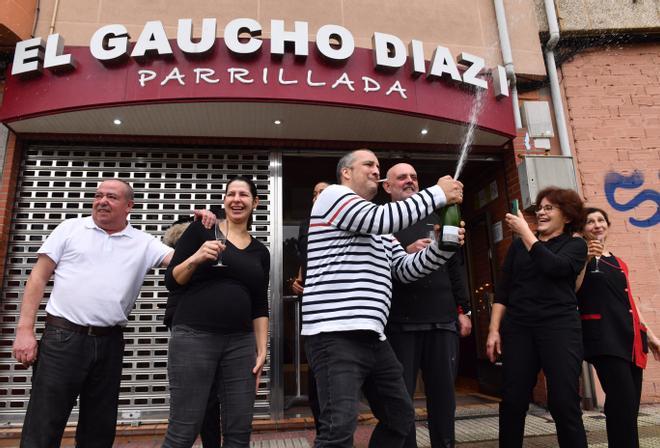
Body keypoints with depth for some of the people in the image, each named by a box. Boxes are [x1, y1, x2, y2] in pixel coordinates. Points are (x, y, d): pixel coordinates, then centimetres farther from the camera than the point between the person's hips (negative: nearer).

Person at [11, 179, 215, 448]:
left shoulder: (143, 243, 7)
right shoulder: (70, 228, 5)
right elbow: (39, 277, 3)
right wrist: (25, 329, -4)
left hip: (109, 344, 2)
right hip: (62, 338, -2)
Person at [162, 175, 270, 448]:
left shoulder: (260, 252, 12)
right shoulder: (201, 230, 2)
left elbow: (260, 307, 12)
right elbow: (171, 282, 1)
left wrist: (262, 350, 5)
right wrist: (195, 258, -16)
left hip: (241, 343, 4)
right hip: (193, 337, -3)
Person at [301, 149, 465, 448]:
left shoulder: (380, 227, 23)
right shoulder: (333, 195, -1)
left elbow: (405, 269, 17)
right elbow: (383, 218, -16)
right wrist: (438, 193, -7)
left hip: (372, 336, 10)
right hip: (335, 334, -9)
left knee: (401, 416, 18)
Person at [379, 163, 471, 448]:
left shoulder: (435, 219, 18)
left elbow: (455, 266, 17)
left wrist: (463, 309, 12)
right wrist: (405, 253, -22)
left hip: (443, 320, 4)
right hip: (401, 322, -4)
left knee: (444, 393, 10)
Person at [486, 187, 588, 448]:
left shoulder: (575, 245, 8)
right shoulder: (519, 244, 14)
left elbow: (553, 266, -15)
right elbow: (503, 288, 9)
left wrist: (526, 231, -10)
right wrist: (494, 329, 2)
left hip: (560, 327, -2)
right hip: (518, 327, 2)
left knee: (564, 403, -5)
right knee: (512, 402, 0)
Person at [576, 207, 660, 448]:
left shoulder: (618, 263, 20)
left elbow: (629, 302, 23)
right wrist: (585, 261, -20)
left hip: (629, 335, 7)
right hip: (602, 336, -7)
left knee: (631, 403, 8)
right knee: (623, 401, -15)